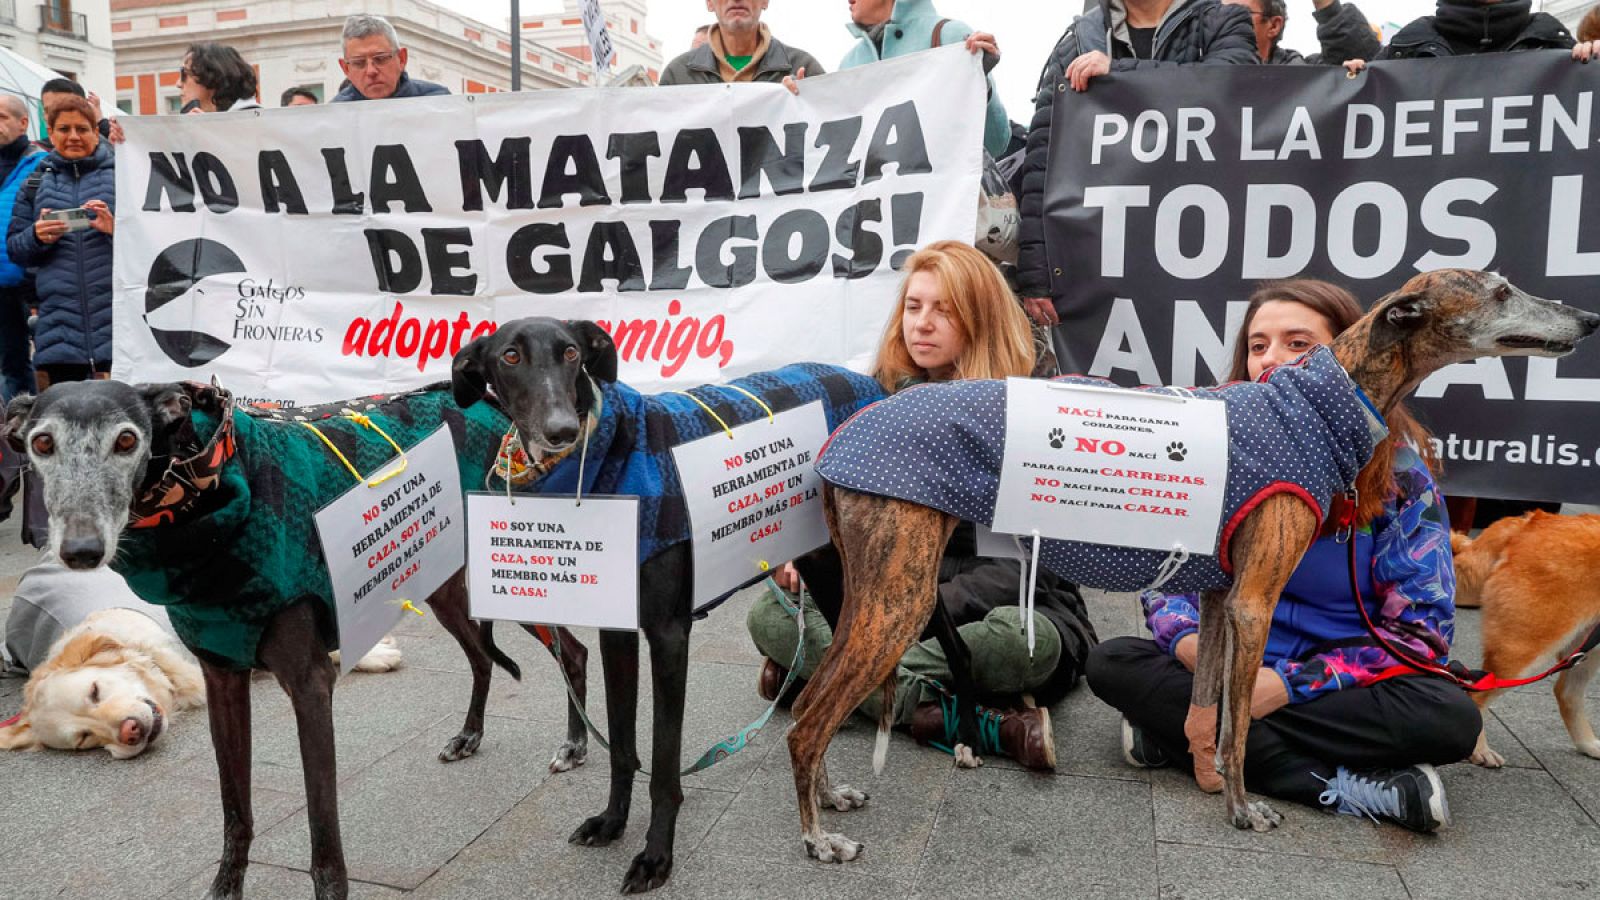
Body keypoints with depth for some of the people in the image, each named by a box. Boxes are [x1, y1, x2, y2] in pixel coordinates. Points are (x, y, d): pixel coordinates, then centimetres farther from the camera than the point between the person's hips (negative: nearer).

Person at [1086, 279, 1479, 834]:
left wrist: (1290, 684, -23)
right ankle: (1351, 787, -26)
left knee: (1451, 719, -30)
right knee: (1111, 664, -23)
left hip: (1345, 682, -2)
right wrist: (1188, 640, -23)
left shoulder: (1398, 465, -9)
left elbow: (1420, 628, -11)